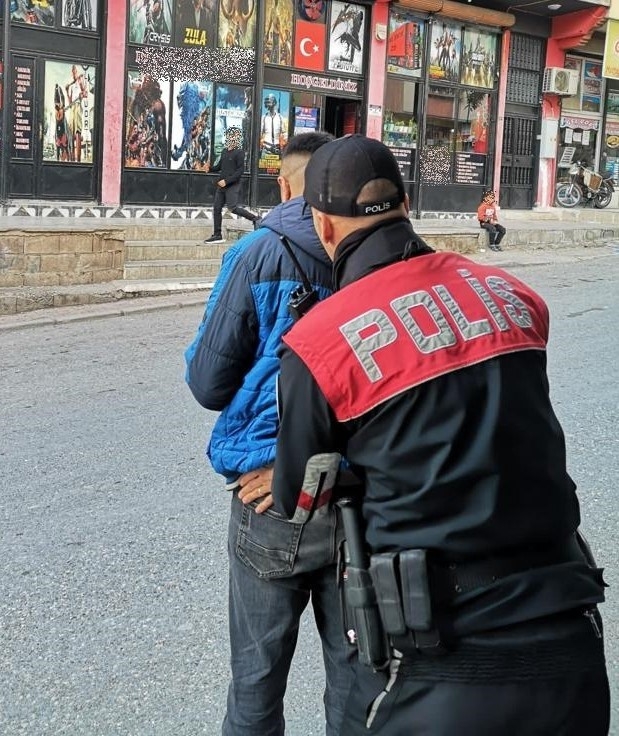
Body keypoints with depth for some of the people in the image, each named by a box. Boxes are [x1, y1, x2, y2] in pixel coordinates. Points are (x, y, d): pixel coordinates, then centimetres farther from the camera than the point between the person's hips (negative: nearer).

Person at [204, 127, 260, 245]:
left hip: (232, 185, -8)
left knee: (233, 208, -15)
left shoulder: (239, 153, -9)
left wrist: (227, 181, -20)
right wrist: (209, 168, 3)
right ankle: (217, 235, 10)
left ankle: (255, 218, 3)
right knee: (217, 208, 5)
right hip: (221, 186, 8)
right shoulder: (224, 151, 13)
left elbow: (240, 170, -15)